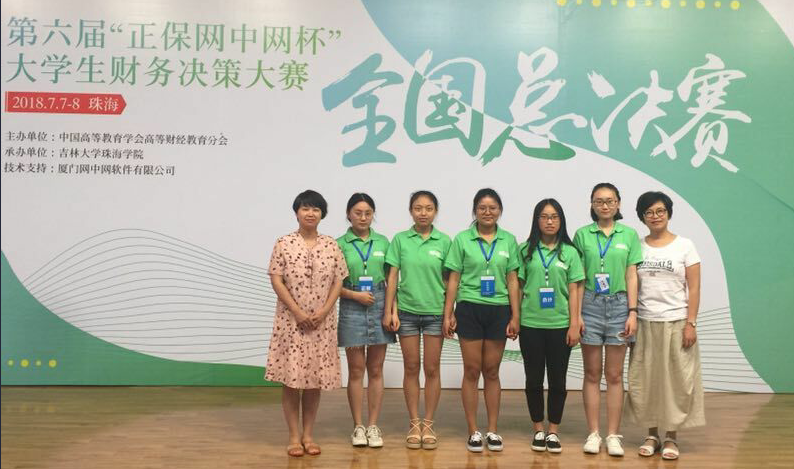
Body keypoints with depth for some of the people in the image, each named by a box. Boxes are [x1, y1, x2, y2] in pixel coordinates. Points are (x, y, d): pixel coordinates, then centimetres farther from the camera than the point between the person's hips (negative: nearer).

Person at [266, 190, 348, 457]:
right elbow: (276, 280, -5)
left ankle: (308, 435, 17)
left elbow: (338, 281, 3)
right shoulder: (283, 244, -1)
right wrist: (298, 312, -13)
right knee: (291, 377, 0)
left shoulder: (331, 245, 5)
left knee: (315, 378, 6)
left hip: (323, 322, 2)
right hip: (291, 320, -2)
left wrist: (323, 311, -9)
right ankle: (294, 436, 11)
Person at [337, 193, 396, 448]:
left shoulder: (382, 242, 7)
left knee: (376, 370, 6)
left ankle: (373, 425, 15)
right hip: (352, 308, -2)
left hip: (379, 305, 2)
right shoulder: (340, 244, 0)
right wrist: (355, 295, -14)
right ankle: (358, 426, 14)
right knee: (356, 370, 4)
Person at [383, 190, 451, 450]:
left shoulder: (444, 241, 0)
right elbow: (392, 277, 1)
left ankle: (428, 424, 16)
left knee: (432, 369, 5)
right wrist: (389, 310, -3)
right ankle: (414, 424, 18)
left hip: (435, 312, 0)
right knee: (411, 367, 7)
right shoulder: (400, 239, 1)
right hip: (407, 311, 0)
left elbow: (448, 280, 3)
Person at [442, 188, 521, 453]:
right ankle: (473, 431, 12)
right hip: (469, 309, -1)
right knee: (472, 371, 3)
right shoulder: (462, 239, 0)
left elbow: (513, 281, 5)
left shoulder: (509, 240, 5)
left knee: (492, 371, 8)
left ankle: (493, 431, 18)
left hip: (498, 311, 2)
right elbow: (453, 279, 1)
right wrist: (448, 314, -3)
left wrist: (515, 316, 1)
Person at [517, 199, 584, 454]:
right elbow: (518, 286, 4)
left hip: (560, 325, 0)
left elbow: (573, 291, 2)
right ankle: (538, 430, 21)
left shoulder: (569, 252, 3)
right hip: (530, 324, 0)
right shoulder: (526, 250, 2)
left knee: (557, 380, 6)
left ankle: (553, 431, 19)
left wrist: (574, 324, -3)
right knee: (534, 379, 7)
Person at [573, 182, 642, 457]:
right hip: (590, 304, 0)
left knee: (614, 375, 5)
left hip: (619, 304, 0)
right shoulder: (582, 235, 3)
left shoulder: (629, 235, 5)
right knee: (592, 373, 6)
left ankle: (613, 435, 12)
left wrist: (633, 312, -4)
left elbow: (631, 276, 3)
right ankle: (593, 434, 13)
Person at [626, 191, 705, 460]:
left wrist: (691, 323, -9)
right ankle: (652, 435, 17)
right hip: (644, 324, 2)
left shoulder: (684, 246, 1)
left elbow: (694, 288, -2)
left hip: (676, 323, -2)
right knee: (645, 380, 5)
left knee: (676, 379, 1)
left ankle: (671, 437, 14)